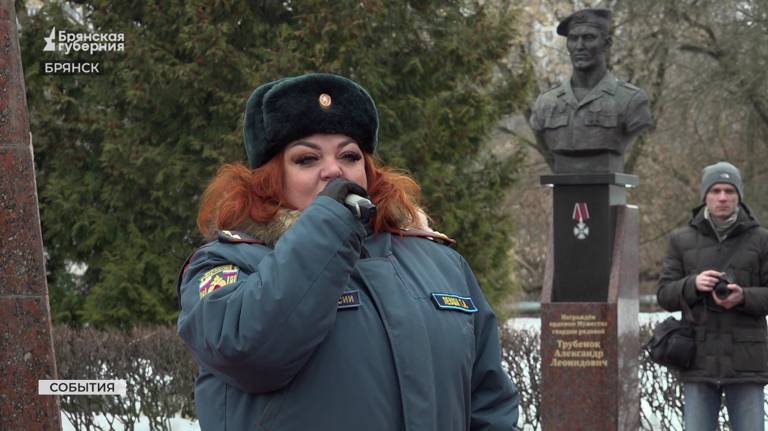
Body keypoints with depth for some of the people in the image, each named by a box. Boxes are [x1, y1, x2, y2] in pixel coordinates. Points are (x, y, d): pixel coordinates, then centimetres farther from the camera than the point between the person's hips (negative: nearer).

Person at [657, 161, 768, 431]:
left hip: (745, 362, -1)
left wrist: (742, 297, -19)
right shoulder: (682, 240, 7)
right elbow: (665, 295, 5)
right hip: (700, 361, 1)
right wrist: (693, 285, -16)